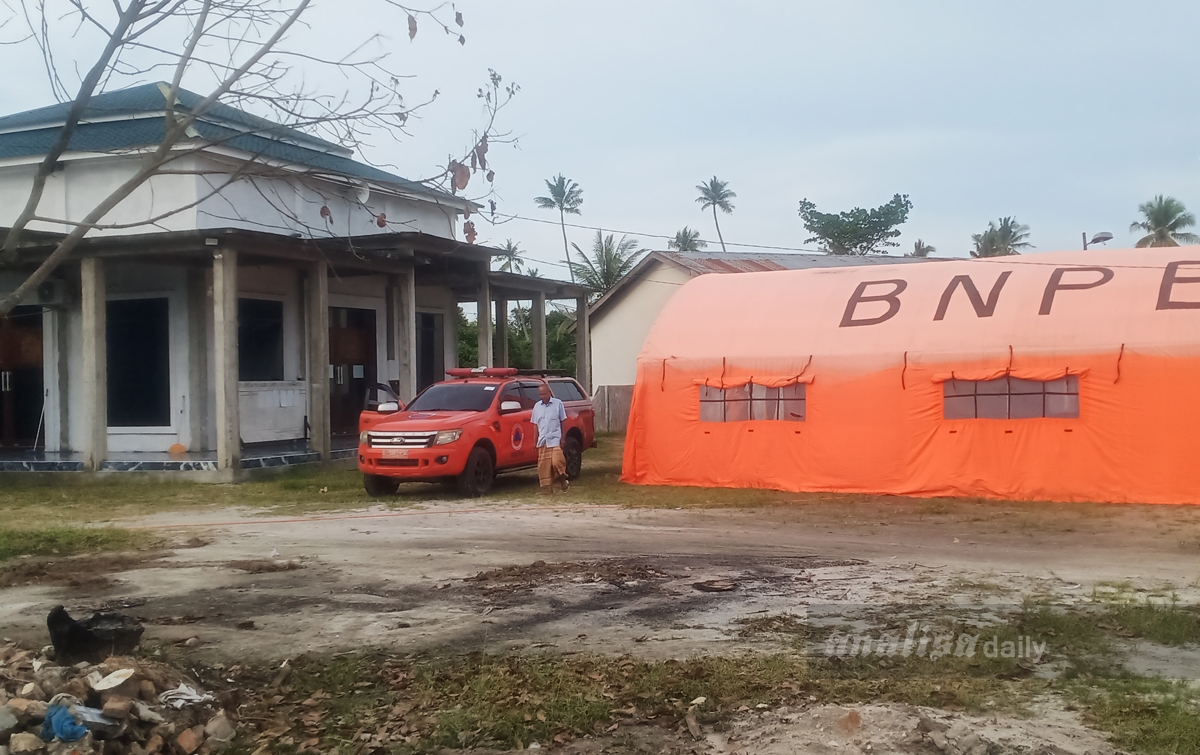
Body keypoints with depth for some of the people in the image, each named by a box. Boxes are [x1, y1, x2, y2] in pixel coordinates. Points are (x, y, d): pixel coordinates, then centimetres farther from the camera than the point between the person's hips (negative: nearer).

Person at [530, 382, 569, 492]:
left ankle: (562, 479, 8)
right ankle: (548, 487, 8)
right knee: (543, 465, 1)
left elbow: (562, 422, 2)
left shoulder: (558, 403, 0)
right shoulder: (537, 406, 11)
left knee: (556, 462, -17)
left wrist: (563, 438, -3)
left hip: (555, 439, -4)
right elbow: (536, 425, 15)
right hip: (542, 440, 4)